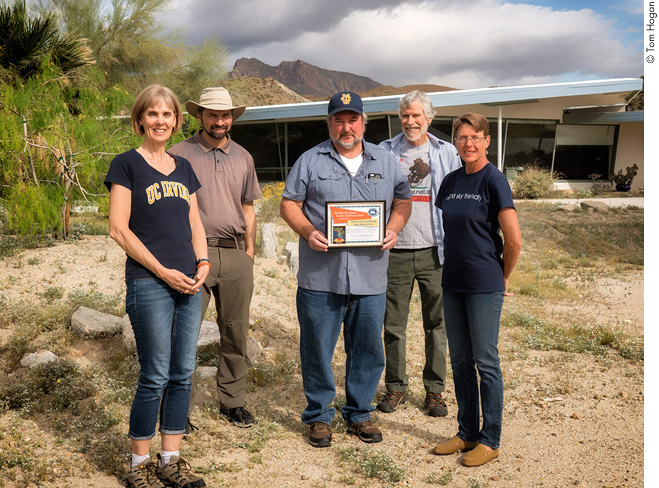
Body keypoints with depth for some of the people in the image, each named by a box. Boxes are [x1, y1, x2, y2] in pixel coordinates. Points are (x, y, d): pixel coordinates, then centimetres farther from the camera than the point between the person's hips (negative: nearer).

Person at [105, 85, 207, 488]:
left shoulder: (184, 168, 15)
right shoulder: (127, 164, -2)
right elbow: (119, 228, -7)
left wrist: (202, 263, 0)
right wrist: (162, 271, -11)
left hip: (189, 284, 6)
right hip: (148, 283, -6)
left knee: (183, 374, 9)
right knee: (155, 377, -2)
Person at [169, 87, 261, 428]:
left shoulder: (242, 157, 14)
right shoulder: (179, 155, 1)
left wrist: (249, 252, 12)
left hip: (235, 254, 4)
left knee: (236, 332, 10)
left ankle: (233, 402, 24)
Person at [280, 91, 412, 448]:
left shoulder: (385, 161, 13)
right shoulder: (311, 161, 6)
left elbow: (403, 201, 17)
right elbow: (289, 204, 6)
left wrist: (393, 229, -3)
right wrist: (308, 231, -12)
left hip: (370, 276, 2)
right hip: (320, 276, -2)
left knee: (368, 350, 9)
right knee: (317, 349, 4)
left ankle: (359, 414, 26)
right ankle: (319, 415, 21)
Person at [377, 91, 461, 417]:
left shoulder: (446, 153, 8)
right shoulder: (385, 152, 7)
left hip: (434, 251, 0)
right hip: (395, 252, 0)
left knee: (437, 324, 7)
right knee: (393, 324, 6)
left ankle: (435, 389, 19)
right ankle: (396, 385, 22)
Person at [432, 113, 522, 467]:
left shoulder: (494, 180, -10)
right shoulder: (450, 182, 9)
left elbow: (514, 241, -12)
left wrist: (502, 278, -1)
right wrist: (455, 267, 16)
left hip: (484, 285, -7)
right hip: (453, 282, 7)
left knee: (486, 362, 2)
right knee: (460, 361, 13)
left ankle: (490, 440, 14)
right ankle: (467, 433, 26)